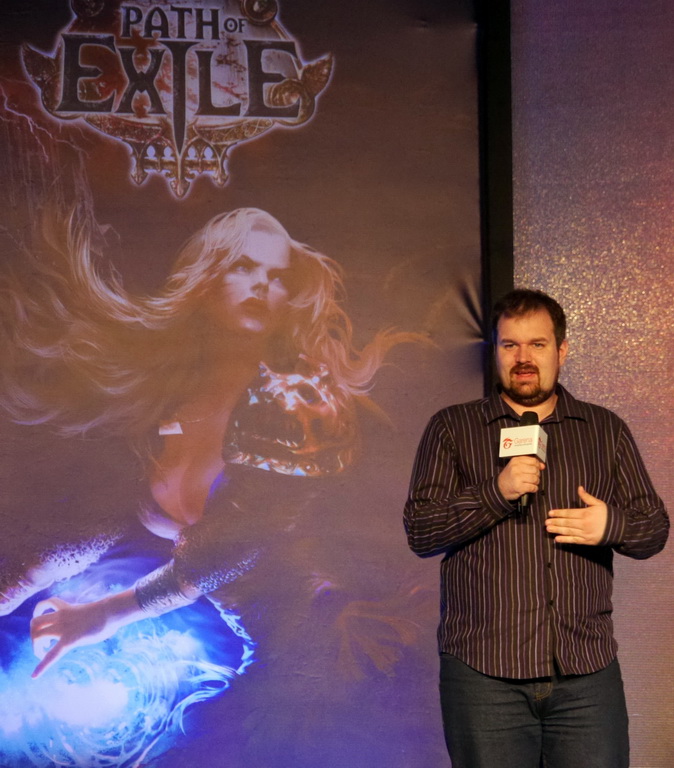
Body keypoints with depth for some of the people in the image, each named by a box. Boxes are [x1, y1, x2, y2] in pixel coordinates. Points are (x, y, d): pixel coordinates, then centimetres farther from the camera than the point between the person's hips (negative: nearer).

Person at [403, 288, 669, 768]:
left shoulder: (607, 431, 13)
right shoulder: (452, 429, 7)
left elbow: (655, 527, 13)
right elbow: (419, 531, -2)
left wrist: (612, 525, -10)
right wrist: (497, 491, -16)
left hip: (587, 673, 2)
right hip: (484, 670, -1)